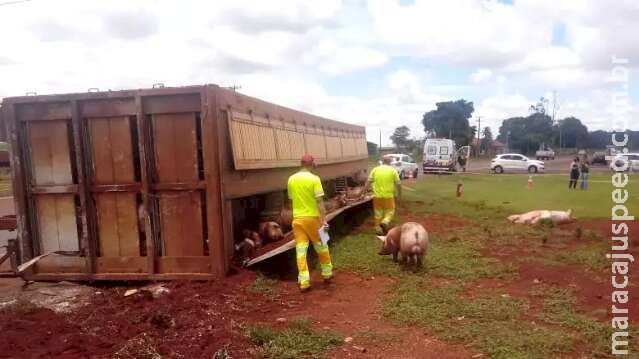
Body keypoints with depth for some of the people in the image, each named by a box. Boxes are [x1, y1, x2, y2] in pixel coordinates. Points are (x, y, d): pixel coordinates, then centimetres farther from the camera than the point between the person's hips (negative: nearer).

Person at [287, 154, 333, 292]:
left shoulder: (291, 179, 4)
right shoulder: (314, 179, -10)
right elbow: (319, 201, -14)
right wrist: (324, 219, -14)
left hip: (297, 218, 3)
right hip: (312, 217, -3)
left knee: (301, 250, 3)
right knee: (321, 246, 16)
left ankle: (304, 281, 2)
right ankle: (327, 273, 30)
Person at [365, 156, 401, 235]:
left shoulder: (375, 169, 5)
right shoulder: (393, 170, 0)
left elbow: (369, 181, 2)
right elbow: (398, 183, 0)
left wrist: (365, 190, 9)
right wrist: (399, 193, 14)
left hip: (377, 195, 2)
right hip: (388, 195, -2)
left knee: (378, 212, 14)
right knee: (390, 211, 11)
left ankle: (378, 228, 20)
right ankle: (385, 222, -14)